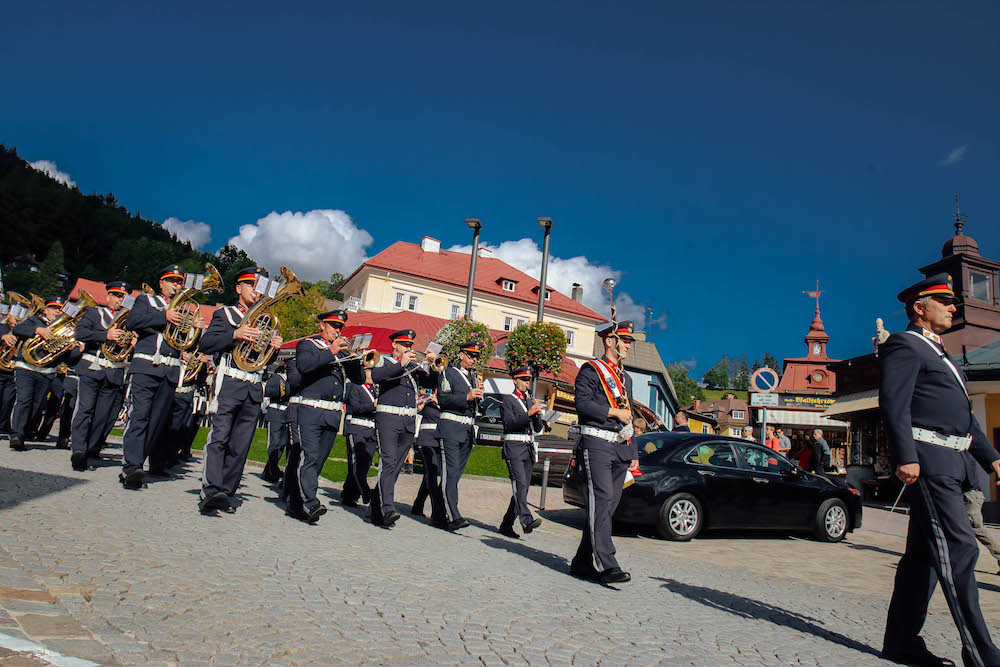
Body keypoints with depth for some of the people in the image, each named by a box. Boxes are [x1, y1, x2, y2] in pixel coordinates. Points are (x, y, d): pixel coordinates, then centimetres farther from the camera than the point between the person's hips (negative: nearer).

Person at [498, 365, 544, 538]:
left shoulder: (531, 401, 22)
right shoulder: (507, 399, 3)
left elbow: (538, 429, 17)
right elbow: (509, 423, -11)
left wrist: (537, 415, -3)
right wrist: (528, 413, -19)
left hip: (528, 448, 6)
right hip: (514, 447, -6)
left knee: (522, 488, 4)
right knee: (520, 484, -21)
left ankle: (506, 525, 12)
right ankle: (526, 521, -32)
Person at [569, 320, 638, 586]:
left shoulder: (626, 378, 25)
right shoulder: (591, 370, 1)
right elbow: (582, 404, -13)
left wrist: (634, 454, 22)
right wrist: (614, 412, -10)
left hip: (621, 448, 7)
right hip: (597, 444, -7)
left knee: (607, 506, 4)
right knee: (601, 502, -15)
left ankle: (583, 563, 12)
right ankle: (606, 565, -16)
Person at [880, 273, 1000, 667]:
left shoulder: (938, 353, 27)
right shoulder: (904, 345, -4)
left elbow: (963, 415, 30)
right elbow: (893, 403, -15)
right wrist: (905, 456, -23)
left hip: (949, 463, 10)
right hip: (927, 459, -10)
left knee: (924, 553, 9)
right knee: (958, 549, -11)